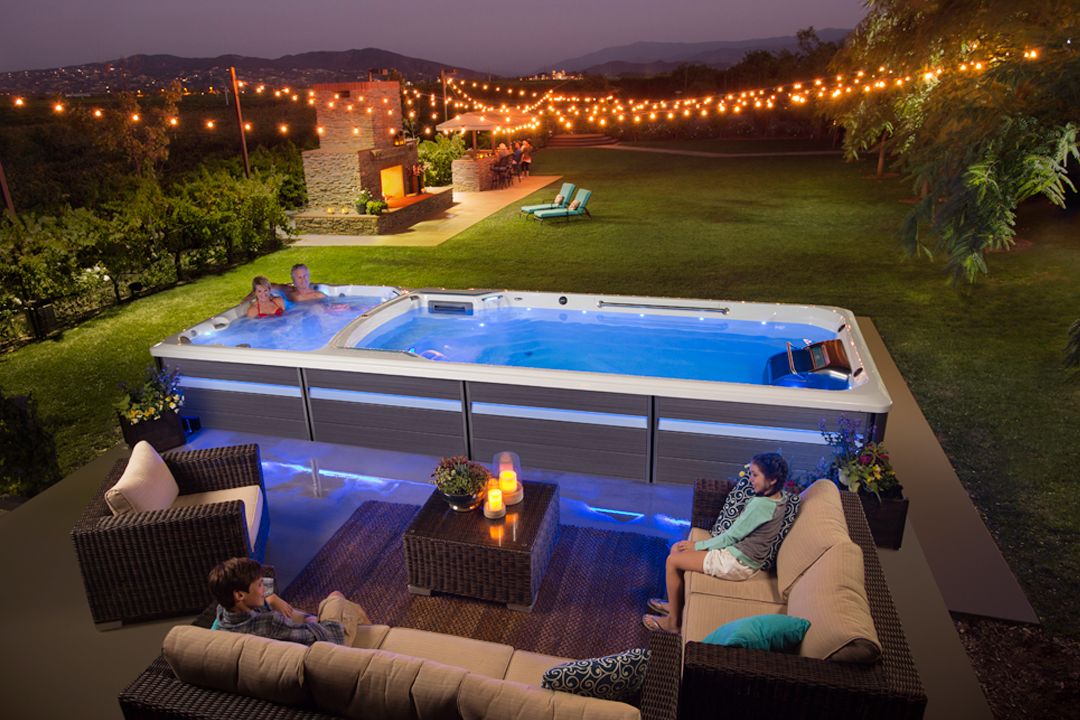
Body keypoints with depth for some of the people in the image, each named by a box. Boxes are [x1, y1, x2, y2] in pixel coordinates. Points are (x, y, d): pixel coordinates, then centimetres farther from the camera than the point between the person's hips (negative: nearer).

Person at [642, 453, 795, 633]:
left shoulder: (761, 505, -28)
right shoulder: (778, 496, -1)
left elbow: (731, 536, -20)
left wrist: (697, 546, -10)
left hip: (737, 564, -10)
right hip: (740, 553, 10)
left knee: (673, 560, -5)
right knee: (677, 548, 12)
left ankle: (673, 621, 12)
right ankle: (676, 604, 28)